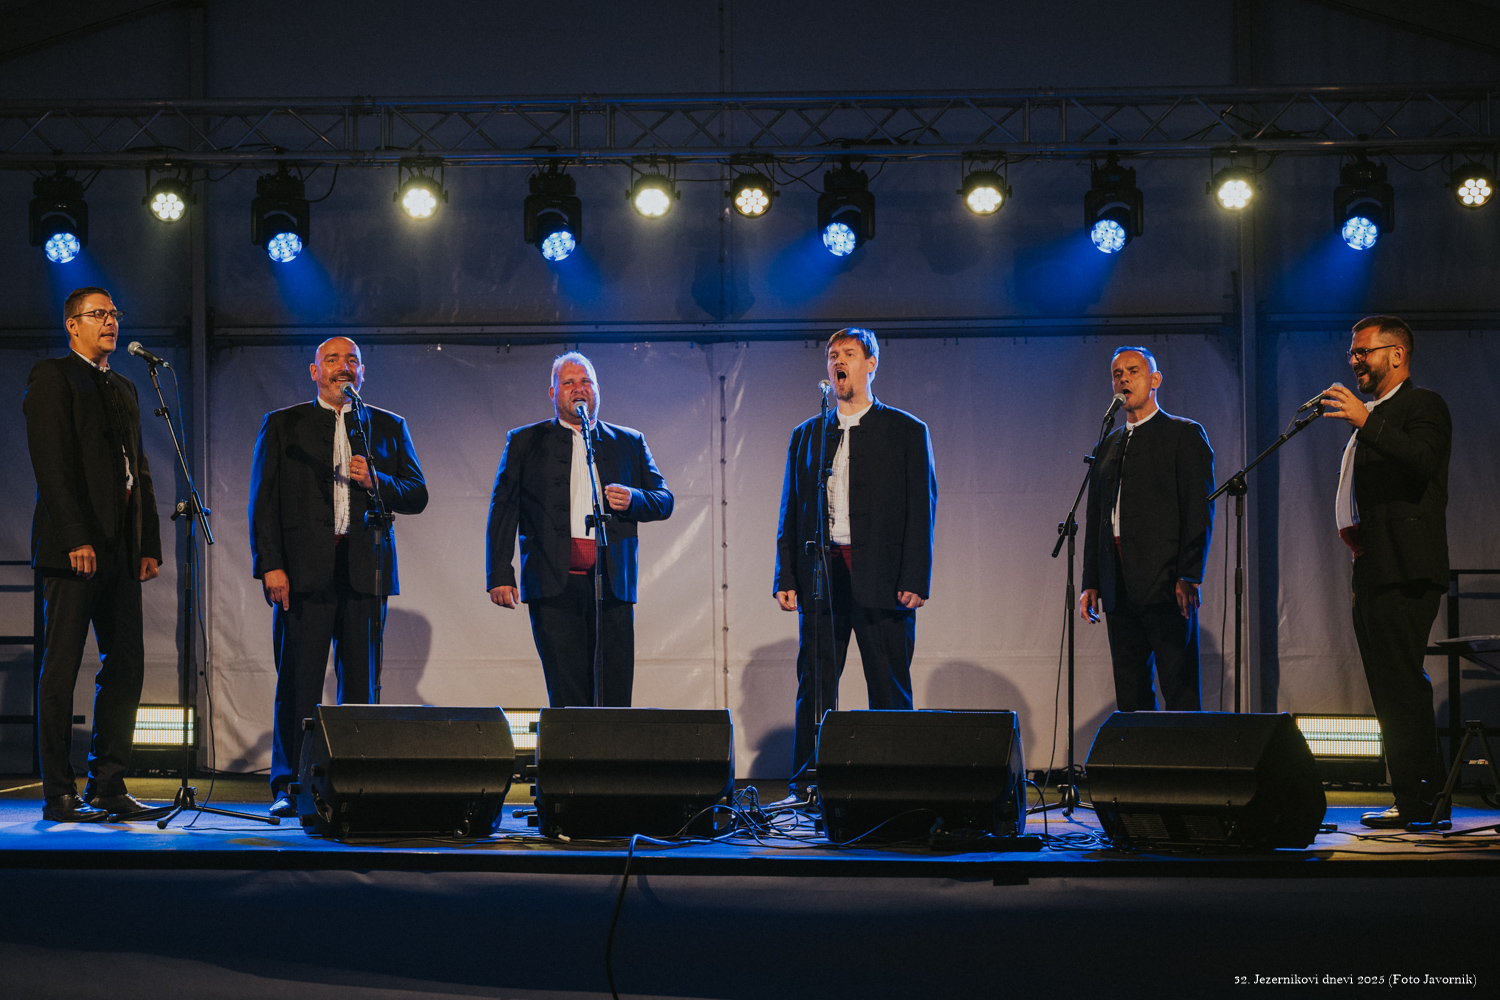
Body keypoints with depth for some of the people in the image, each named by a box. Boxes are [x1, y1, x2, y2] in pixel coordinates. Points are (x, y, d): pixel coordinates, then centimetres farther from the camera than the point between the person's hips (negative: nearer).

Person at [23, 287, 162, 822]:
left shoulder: (124, 388, 22)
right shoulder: (52, 377, -1)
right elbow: (52, 463, -11)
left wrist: (149, 544, 11)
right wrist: (77, 538, -19)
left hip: (120, 548, 8)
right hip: (74, 544, -8)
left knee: (126, 666, 5)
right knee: (62, 667, -4)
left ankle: (108, 784, 10)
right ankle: (59, 793, -1)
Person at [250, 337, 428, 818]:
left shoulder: (388, 428, 16)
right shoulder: (282, 425, 11)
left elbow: (417, 495, 11)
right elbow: (263, 501, 5)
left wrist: (375, 481, -8)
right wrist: (270, 566, -6)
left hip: (366, 572, 2)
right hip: (304, 571, -2)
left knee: (362, 685, 2)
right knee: (298, 683, -4)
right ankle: (288, 788, 1)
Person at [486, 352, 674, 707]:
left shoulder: (630, 443, 17)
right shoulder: (525, 442, 13)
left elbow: (664, 501, 16)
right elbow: (502, 511, 9)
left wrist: (633, 499, -6)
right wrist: (499, 574, -1)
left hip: (612, 584, 2)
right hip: (555, 584, -2)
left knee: (615, 699, -3)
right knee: (567, 699, -7)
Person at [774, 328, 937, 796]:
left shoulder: (906, 431, 7)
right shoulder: (807, 435, 16)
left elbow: (922, 508, 1)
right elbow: (791, 511, 14)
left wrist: (915, 580, -9)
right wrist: (786, 578, 4)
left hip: (880, 577, -3)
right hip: (820, 575, 3)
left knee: (889, 689, 0)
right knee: (814, 686, 1)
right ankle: (805, 789, 4)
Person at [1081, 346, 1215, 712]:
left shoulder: (1184, 435, 2)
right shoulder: (1107, 446, 21)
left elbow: (1199, 510, -6)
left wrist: (1190, 577, -15)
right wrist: (1091, 583, 12)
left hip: (1167, 584, -6)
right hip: (1119, 589, 6)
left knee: (1179, 690, -8)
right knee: (1130, 695, 5)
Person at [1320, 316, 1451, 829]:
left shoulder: (1423, 405, -3)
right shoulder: (1372, 417, 25)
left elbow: (1423, 461, -23)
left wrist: (1365, 422, -28)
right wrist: (1350, 526, 15)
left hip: (1405, 572, -10)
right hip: (1374, 571, 10)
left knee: (1402, 686, -12)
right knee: (1394, 690, 10)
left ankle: (1417, 802, -10)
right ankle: (1426, 798, 14)